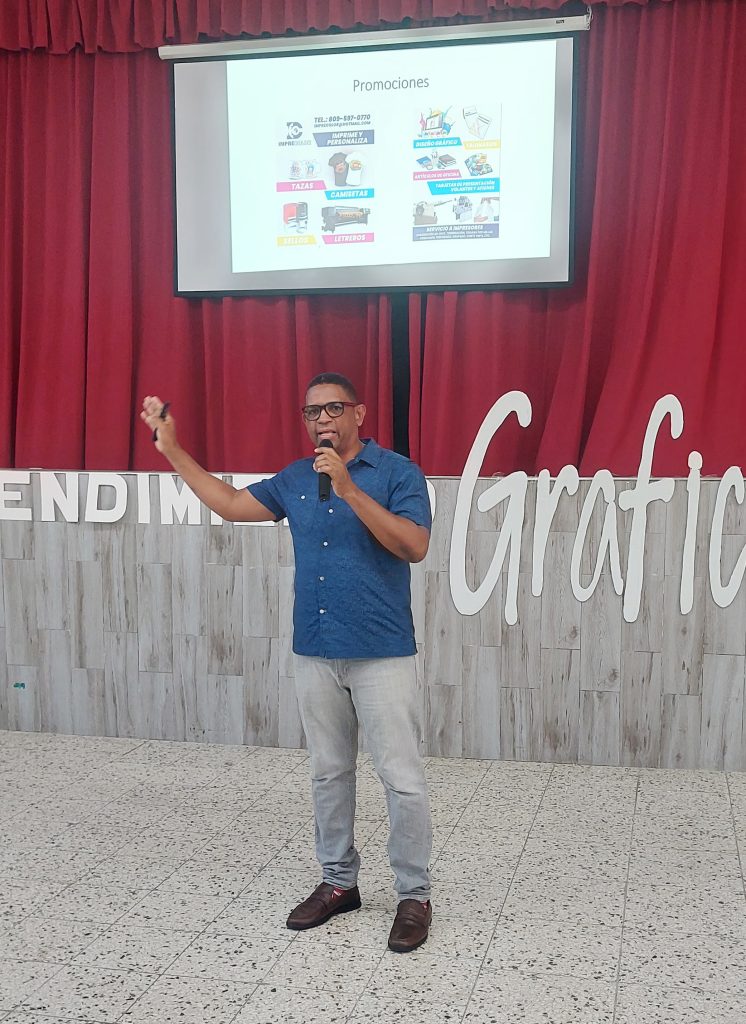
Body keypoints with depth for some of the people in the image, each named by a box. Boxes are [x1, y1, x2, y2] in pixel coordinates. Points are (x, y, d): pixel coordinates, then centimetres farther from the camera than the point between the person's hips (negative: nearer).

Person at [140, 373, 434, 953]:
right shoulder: (295, 480, 10)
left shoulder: (397, 472, -6)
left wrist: (349, 488, -24)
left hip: (382, 655, -5)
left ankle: (415, 895, 13)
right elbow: (231, 504, 16)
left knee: (402, 779, -1)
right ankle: (338, 882, 30)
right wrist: (171, 449, 11)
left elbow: (415, 546, -18)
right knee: (328, 774, 15)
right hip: (315, 654, 5)